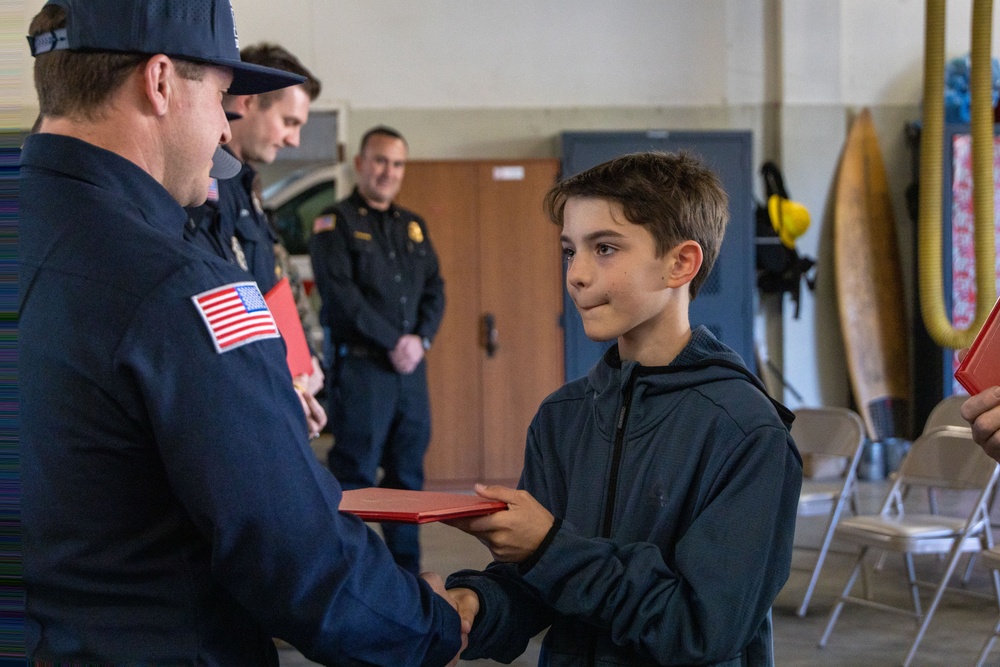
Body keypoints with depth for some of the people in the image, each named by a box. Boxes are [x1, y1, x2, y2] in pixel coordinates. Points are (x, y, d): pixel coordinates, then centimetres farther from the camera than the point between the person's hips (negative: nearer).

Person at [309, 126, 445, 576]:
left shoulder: (414, 226, 18)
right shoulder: (335, 223, -2)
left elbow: (435, 289, 14)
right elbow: (340, 294, -12)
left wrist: (421, 339, -4)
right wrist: (392, 342, -14)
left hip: (411, 367, 6)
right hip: (360, 366, -6)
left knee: (408, 472, 9)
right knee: (354, 473, -5)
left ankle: (407, 572, 16)